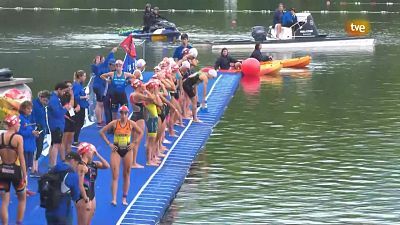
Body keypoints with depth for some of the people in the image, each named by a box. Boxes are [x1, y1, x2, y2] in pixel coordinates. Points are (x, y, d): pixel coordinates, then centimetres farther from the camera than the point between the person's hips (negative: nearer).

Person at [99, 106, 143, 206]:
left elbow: (141, 133, 8)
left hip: (127, 150, 2)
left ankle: (124, 198, 17)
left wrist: (134, 143, -2)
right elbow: (102, 132, -2)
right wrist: (109, 143, -7)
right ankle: (114, 199, -12)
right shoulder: (114, 123, -7)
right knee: (115, 175, -8)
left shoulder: (131, 124, -4)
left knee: (127, 175, 8)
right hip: (116, 150, -2)